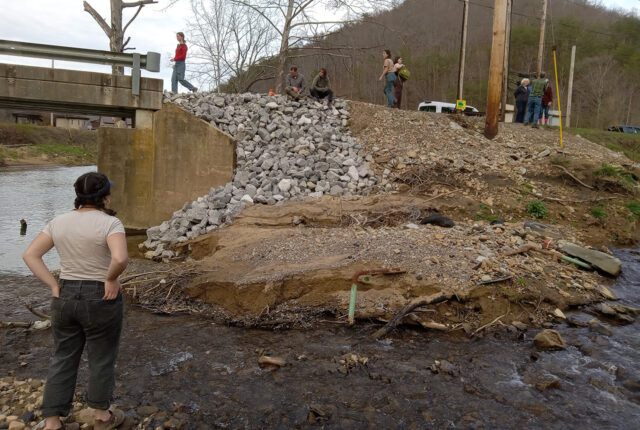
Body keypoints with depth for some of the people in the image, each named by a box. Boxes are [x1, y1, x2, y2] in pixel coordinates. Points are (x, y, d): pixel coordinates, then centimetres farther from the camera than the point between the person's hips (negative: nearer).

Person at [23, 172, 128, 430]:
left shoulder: (59, 222, 1)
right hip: (101, 301, -5)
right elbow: (120, 259, -32)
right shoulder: (109, 223, -16)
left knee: (63, 361, 16)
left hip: (65, 299, 5)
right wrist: (111, 278, -13)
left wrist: (54, 286, 0)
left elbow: (30, 255, 1)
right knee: (102, 360, 12)